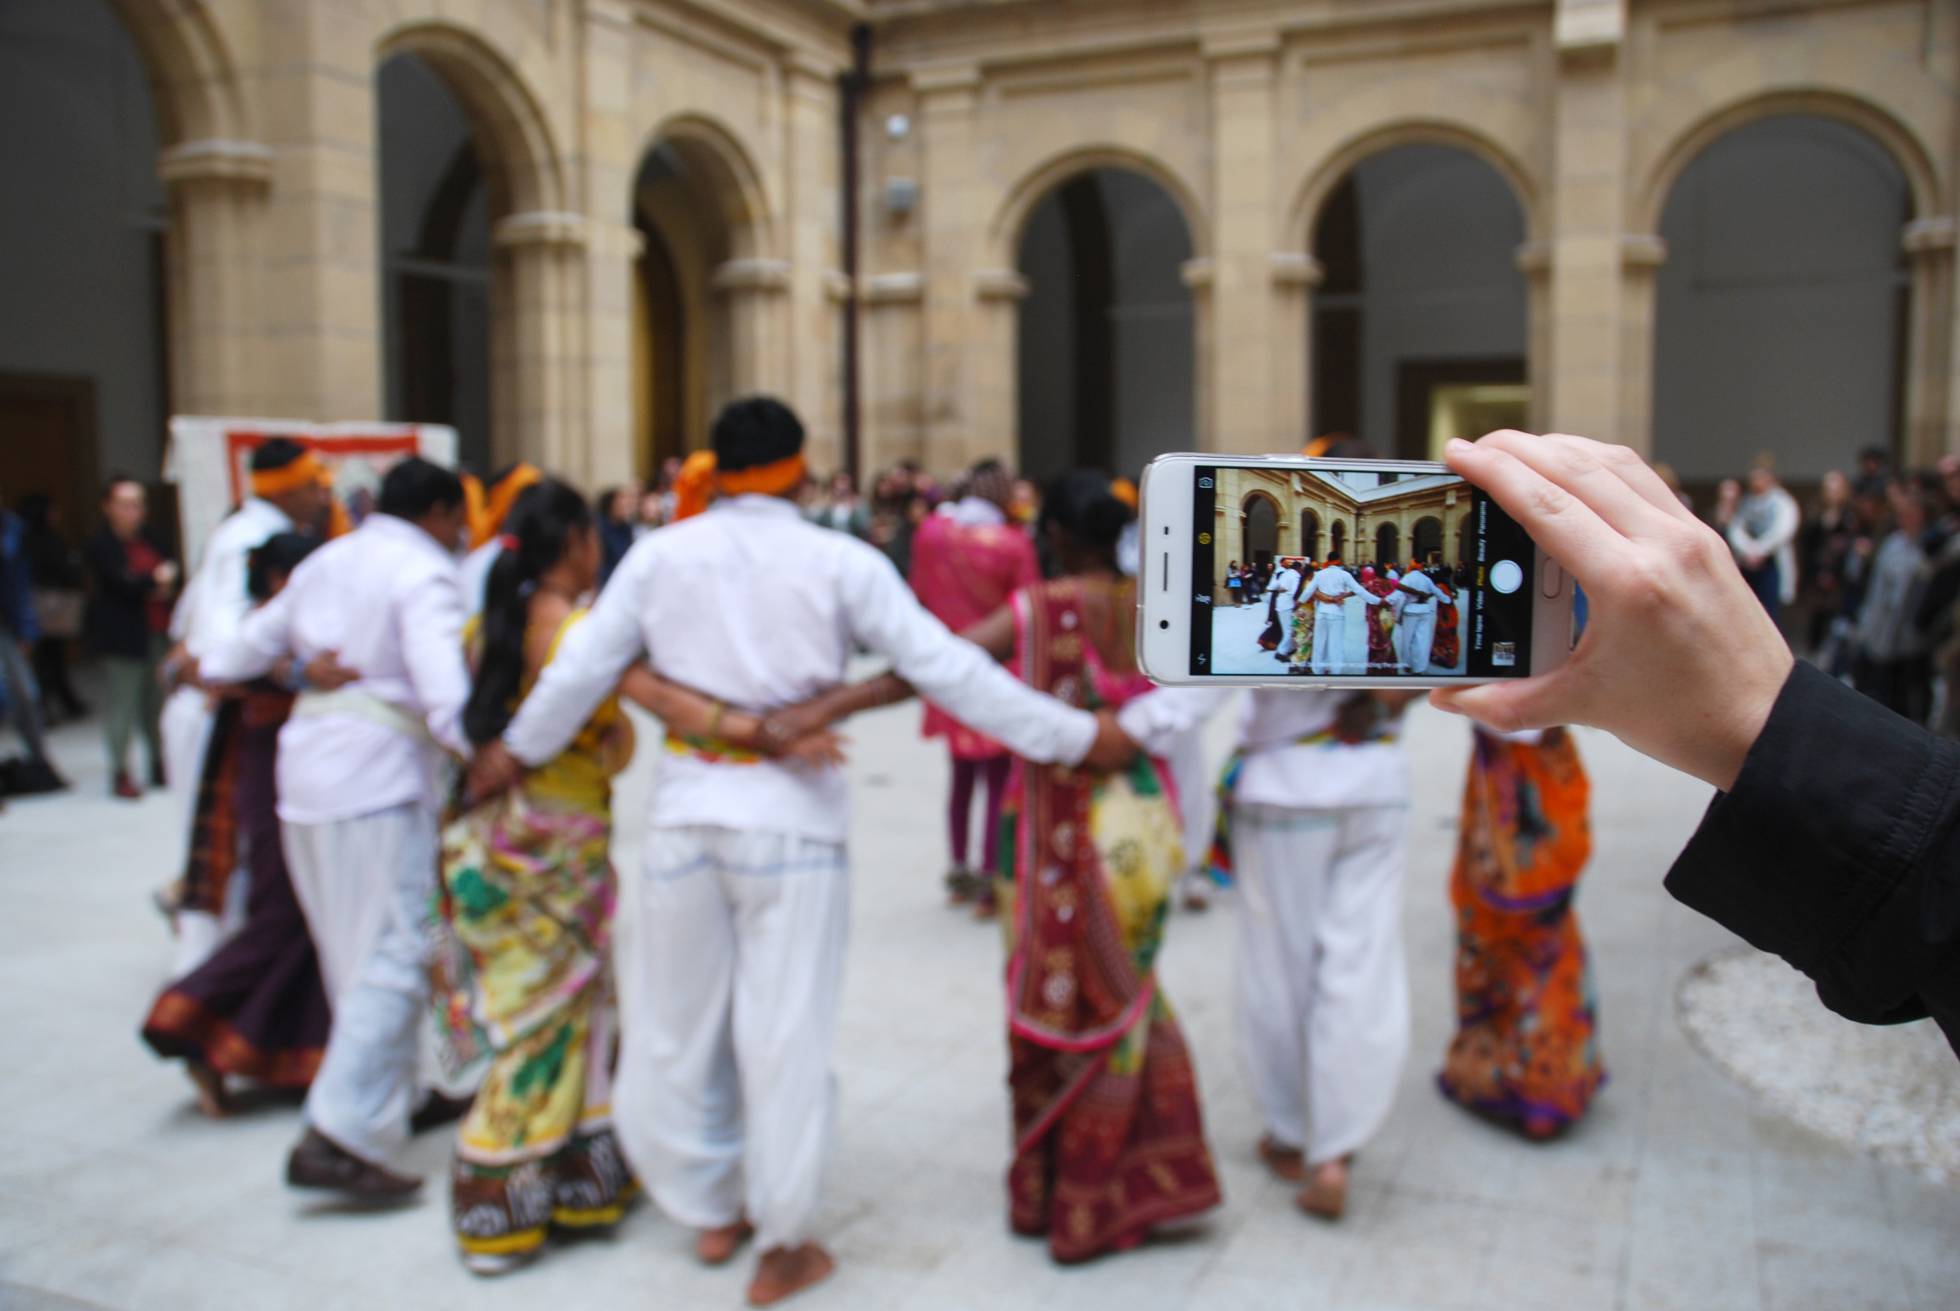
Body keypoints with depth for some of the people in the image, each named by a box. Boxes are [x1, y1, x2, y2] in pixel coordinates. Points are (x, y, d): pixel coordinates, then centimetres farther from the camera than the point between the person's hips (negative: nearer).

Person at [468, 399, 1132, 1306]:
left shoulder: (662, 552, 3)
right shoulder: (841, 562, -5)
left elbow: (582, 666, 8)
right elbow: (945, 667, -6)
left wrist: (515, 750, 25)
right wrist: (1075, 736, 0)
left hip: (686, 808, 3)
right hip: (792, 817, -3)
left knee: (679, 1021, 17)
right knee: (784, 1032, 6)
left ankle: (711, 1210, 33)